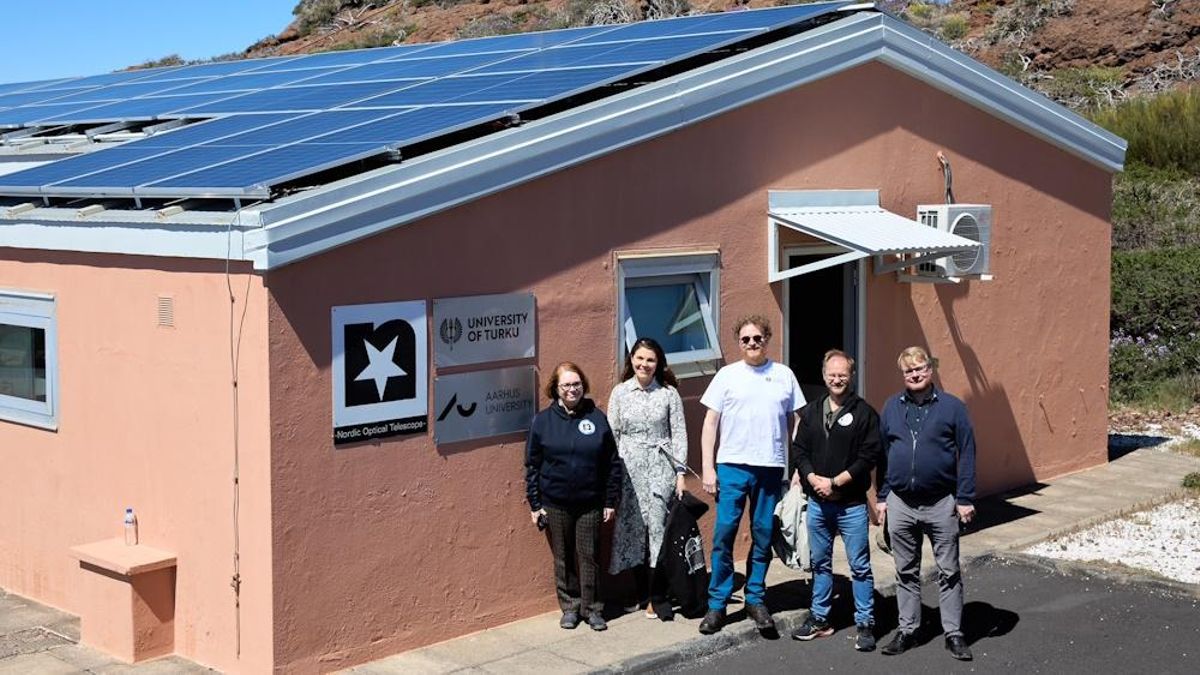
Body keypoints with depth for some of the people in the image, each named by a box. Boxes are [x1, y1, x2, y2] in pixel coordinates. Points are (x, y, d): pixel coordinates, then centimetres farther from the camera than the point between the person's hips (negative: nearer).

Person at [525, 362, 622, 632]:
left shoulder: (597, 418, -1)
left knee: (589, 556, 5)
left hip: (590, 503, 0)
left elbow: (613, 462, 3)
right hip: (555, 504, 0)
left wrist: (611, 501, 1)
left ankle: (593, 608, 17)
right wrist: (535, 505, -2)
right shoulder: (542, 421, -1)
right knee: (563, 558, 10)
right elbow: (532, 465, 2)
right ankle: (570, 606, 23)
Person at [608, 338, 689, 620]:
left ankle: (657, 598, 2)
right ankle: (643, 593, 14)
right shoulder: (620, 393, 5)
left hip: (660, 469, -1)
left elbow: (679, 435, 3)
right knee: (633, 530, 2)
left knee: (659, 529, -5)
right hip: (629, 469, 1)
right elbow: (611, 435, 7)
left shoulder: (669, 393, 2)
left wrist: (680, 472, -3)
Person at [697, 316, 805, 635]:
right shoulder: (727, 375, 4)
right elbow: (710, 423, 3)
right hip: (732, 466, -1)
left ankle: (755, 599, 19)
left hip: (771, 468, 2)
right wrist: (708, 468, -3)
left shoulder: (784, 375, 8)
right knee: (724, 534, -3)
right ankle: (717, 604, 4)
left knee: (763, 536, 8)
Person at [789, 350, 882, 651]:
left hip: (851, 504, -5)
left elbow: (869, 456, -11)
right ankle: (819, 619, 25)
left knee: (860, 566, 0)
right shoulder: (811, 412, 9)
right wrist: (813, 478, -10)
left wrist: (835, 482, -15)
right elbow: (799, 450, 7)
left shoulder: (865, 413, -6)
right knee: (819, 563, 14)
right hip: (817, 502, 5)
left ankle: (865, 624, 9)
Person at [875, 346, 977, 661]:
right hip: (901, 504, 3)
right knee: (906, 572, 11)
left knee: (949, 572, 5)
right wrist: (882, 497, 8)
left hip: (942, 504, -3)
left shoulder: (952, 407, -4)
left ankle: (954, 633, 13)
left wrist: (965, 499, -7)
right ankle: (907, 630, 21)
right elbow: (882, 454, 10)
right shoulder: (891, 407, 6)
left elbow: (966, 455, -3)